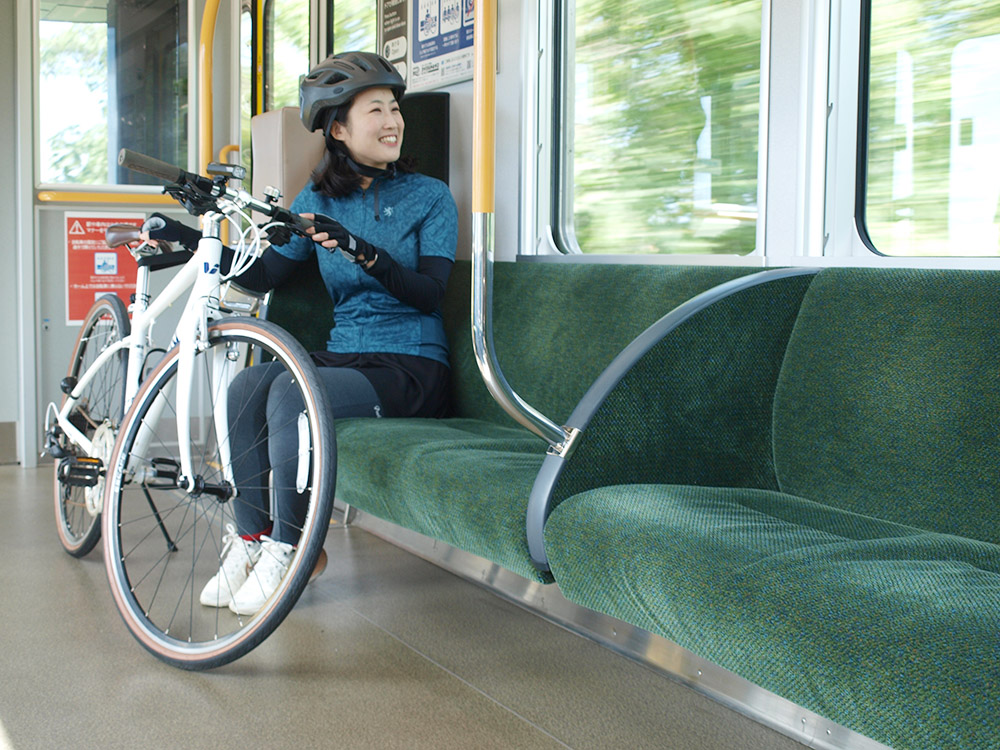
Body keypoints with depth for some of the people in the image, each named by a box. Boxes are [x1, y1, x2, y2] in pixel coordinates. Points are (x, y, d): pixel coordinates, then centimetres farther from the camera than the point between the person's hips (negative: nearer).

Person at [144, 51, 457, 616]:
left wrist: (364, 253, -26)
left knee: (291, 391, -30)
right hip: (343, 354, 5)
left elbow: (429, 292, -11)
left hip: (413, 368, -4)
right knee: (248, 385, -24)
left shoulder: (430, 197, 1)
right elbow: (264, 275, 10)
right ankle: (249, 541, -13)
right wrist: (191, 239, 1)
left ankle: (285, 549, -16)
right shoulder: (319, 199, 13)